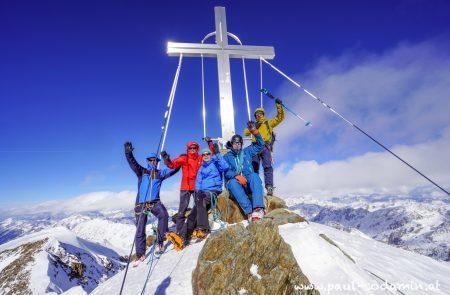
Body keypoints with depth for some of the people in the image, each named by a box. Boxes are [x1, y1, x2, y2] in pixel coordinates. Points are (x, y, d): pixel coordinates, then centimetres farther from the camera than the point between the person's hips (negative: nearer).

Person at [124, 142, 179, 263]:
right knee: (140, 229, 4)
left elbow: (172, 169, 5)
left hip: (155, 202, 0)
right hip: (141, 203, 0)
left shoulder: (160, 173, 12)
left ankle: (160, 241, -15)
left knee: (163, 215, -28)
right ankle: (140, 254, 18)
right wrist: (128, 153, -21)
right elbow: (133, 163, -5)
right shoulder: (141, 171, 9)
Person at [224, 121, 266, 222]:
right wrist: (237, 176, -22)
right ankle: (250, 212, -45)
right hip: (235, 182, -1)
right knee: (233, 182, -36)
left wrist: (255, 132, 4)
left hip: (248, 181, 1)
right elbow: (226, 172, -2)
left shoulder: (247, 151, 21)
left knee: (254, 176, -33)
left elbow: (260, 145, 17)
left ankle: (258, 209, -46)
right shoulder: (227, 156, 14)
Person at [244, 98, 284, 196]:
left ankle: (269, 188, -23)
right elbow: (246, 133, 19)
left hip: (265, 147, -3)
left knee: (267, 167, -15)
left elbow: (280, 117, 12)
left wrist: (279, 106, 1)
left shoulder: (269, 123, 22)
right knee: (254, 167, -4)